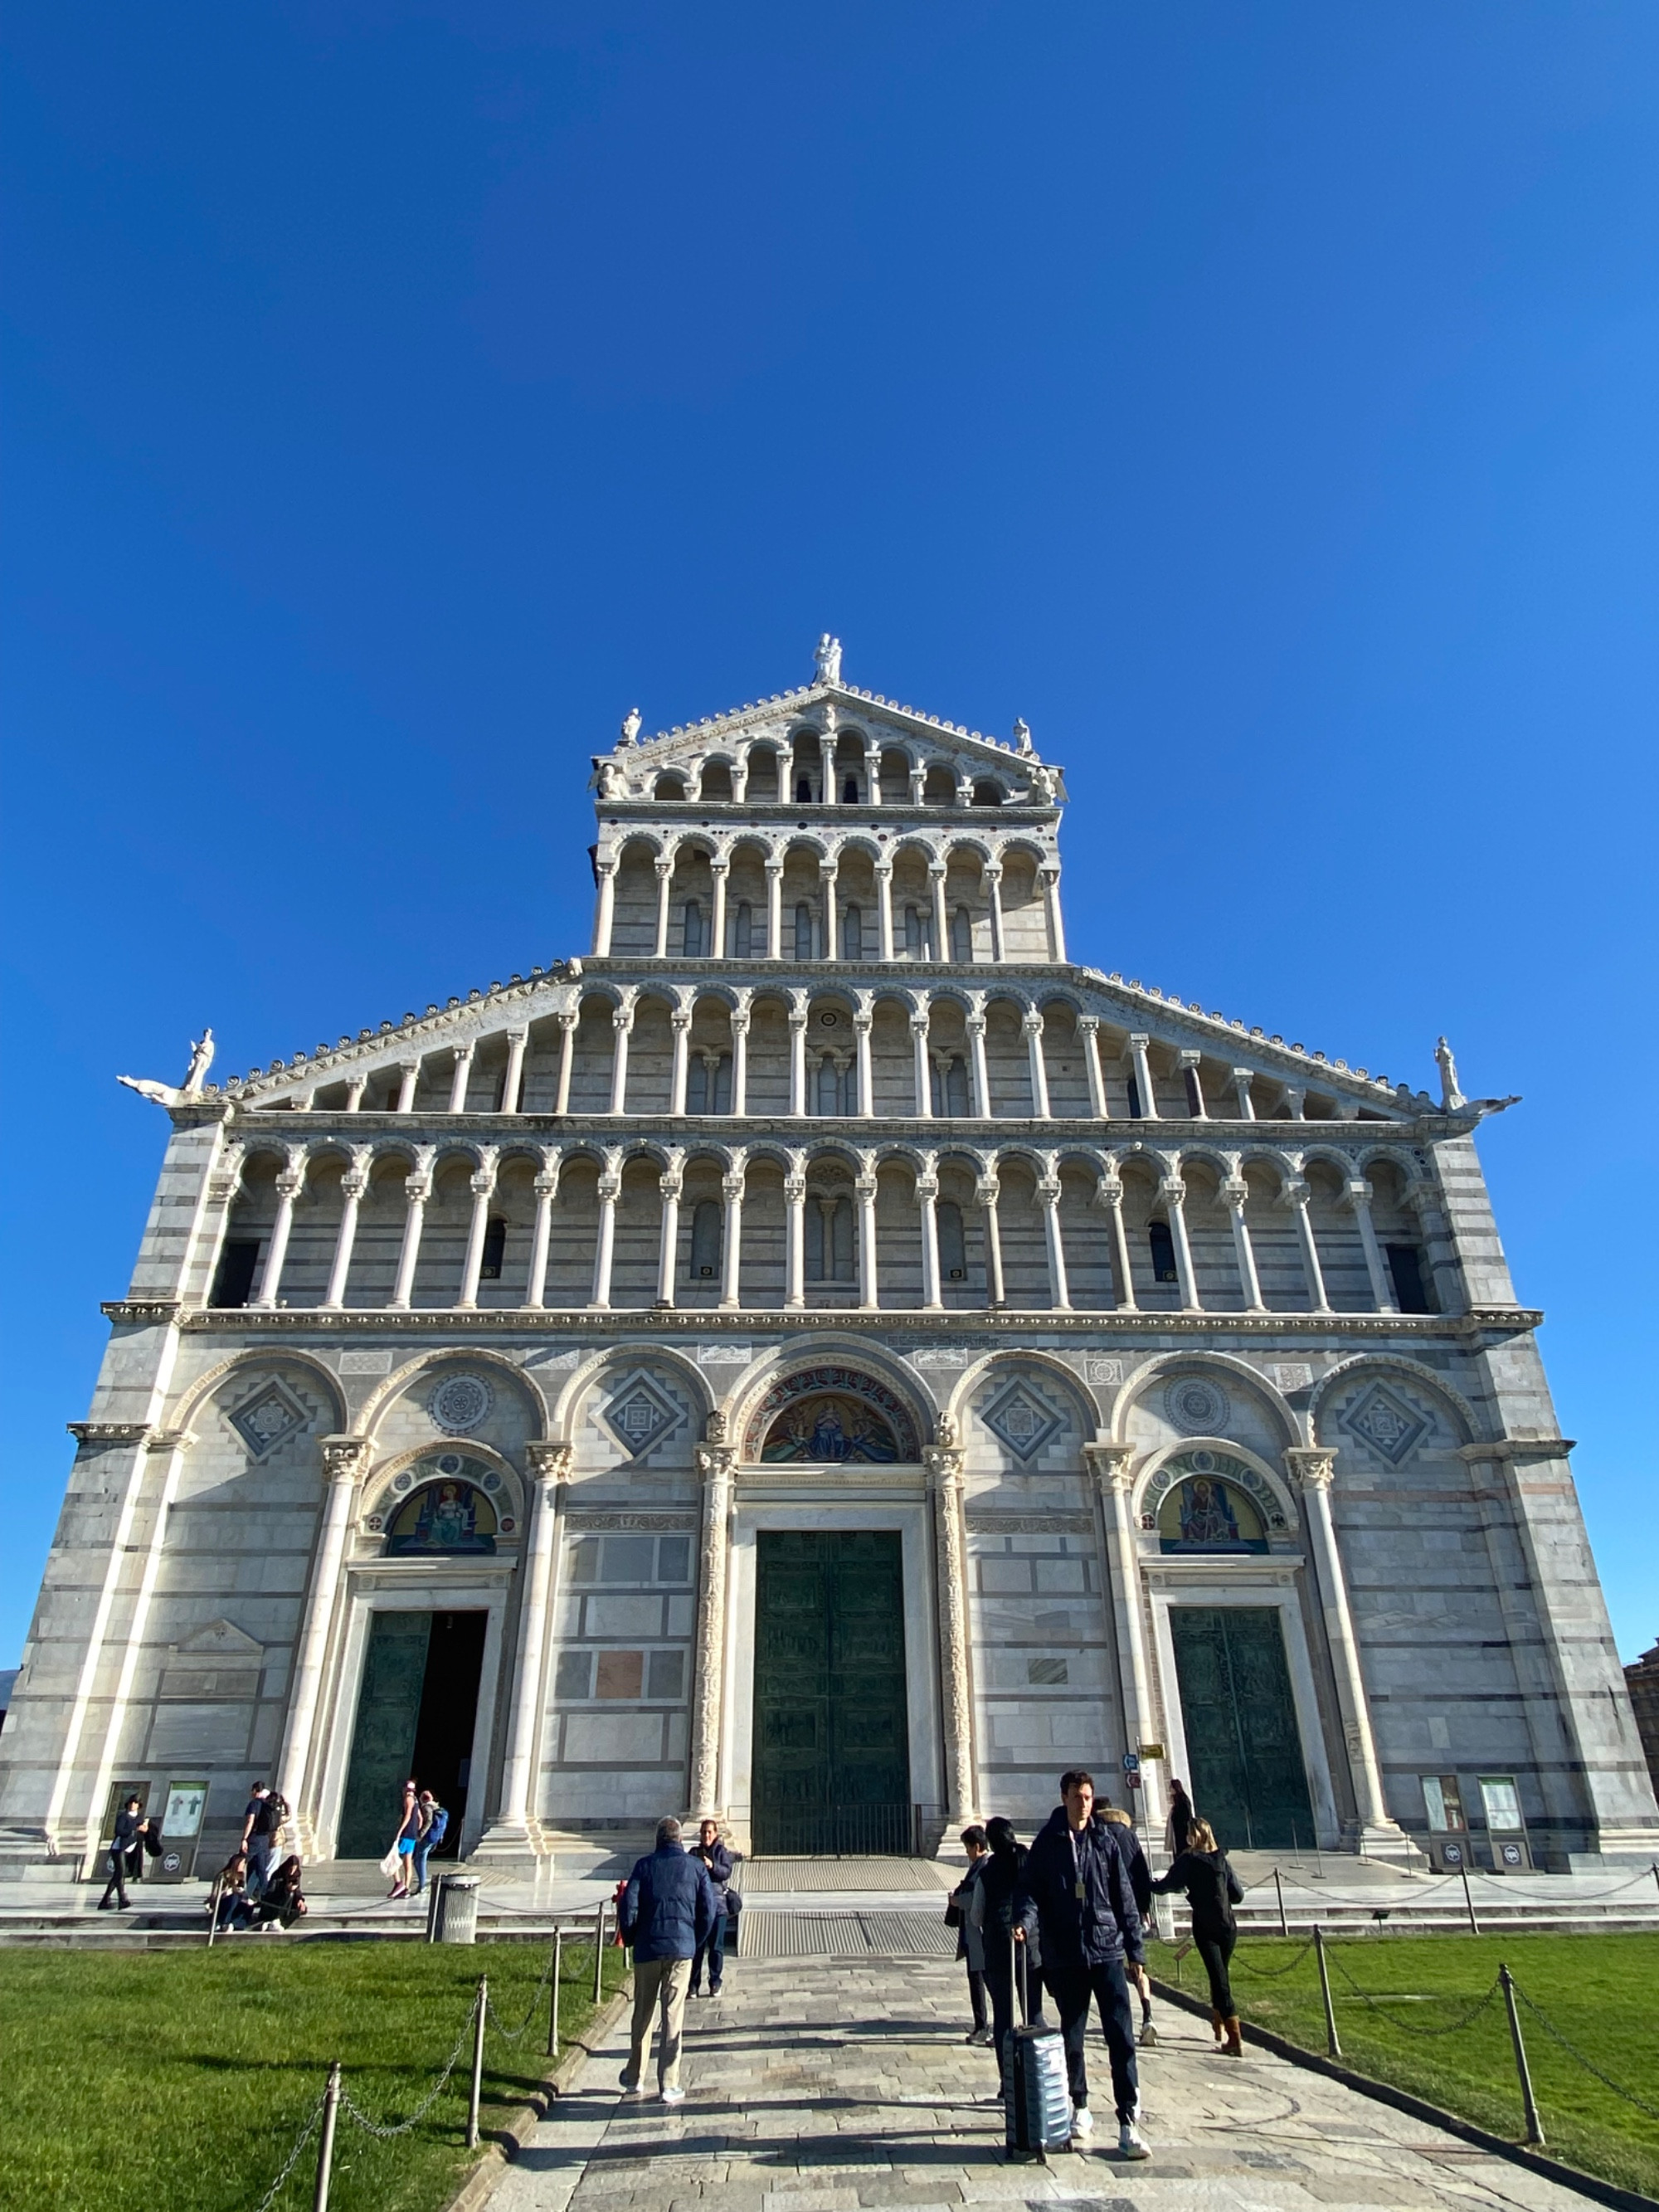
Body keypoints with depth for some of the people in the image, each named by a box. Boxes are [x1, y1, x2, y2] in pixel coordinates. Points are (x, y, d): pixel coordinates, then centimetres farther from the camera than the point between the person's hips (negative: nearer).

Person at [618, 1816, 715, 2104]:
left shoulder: (644, 1865, 1)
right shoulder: (696, 1866, 3)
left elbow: (628, 1906, -6)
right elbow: (708, 1910, 2)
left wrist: (630, 1939, 10)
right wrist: (696, 1943, 14)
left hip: (647, 1950, 0)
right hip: (681, 1950, 0)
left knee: (643, 2015, 15)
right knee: (673, 2017, 4)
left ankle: (634, 2078, 27)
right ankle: (669, 2086, 4)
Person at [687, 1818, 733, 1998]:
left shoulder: (721, 1851, 2)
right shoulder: (694, 1852, 8)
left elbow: (726, 1872, -11)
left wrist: (712, 1866, -28)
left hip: (717, 1904, -2)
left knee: (716, 1946, 3)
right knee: (696, 1946, 3)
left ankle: (715, 1983, 12)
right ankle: (694, 1983, 11)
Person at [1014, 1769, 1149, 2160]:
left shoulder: (1107, 1841, 2)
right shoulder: (1047, 1843, 0)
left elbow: (1124, 1897, 5)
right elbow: (1029, 1890, -1)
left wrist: (1135, 1949, 5)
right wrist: (1025, 1922, -20)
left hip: (1108, 1952, 0)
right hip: (1066, 1956, 0)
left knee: (1122, 2038, -7)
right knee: (1072, 2037, 12)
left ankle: (1128, 2124, -2)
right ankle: (1080, 2109, 31)